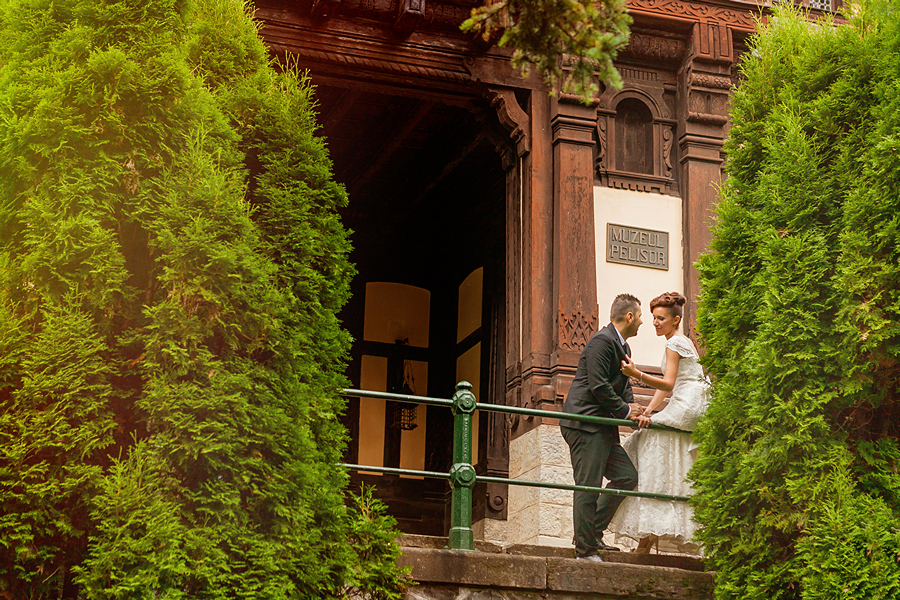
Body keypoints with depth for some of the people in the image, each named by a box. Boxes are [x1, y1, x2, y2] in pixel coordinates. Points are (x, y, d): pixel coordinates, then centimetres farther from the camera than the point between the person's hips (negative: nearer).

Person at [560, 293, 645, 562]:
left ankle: (593, 533, 13)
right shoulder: (602, 341, -12)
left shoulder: (622, 347, 21)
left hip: (603, 427, 10)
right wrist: (625, 411, -9)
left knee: (627, 476, 5)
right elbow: (598, 386, -19)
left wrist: (633, 408, 2)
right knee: (588, 487, -9)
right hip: (584, 424, -10)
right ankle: (585, 549, -4)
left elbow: (623, 386, 22)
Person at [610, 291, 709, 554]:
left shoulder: (675, 343, -7)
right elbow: (665, 387, 15)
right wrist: (648, 412, 2)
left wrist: (636, 374, -28)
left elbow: (668, 384, -18)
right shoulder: (680, 342, 23)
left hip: (688, 407, -10)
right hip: (690, 412, 10)